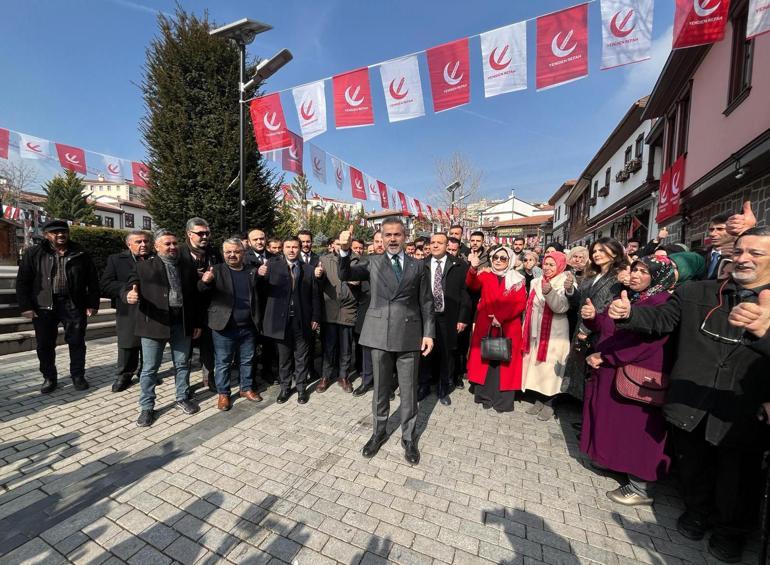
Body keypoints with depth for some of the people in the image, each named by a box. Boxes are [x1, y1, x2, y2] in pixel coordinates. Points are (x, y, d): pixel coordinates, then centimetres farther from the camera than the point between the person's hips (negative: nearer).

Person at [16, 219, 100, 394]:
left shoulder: (80, 254, 4)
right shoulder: (33, 253, 4)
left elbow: (93, 281, 4)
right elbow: (23, 281, 4)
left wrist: (93, 304, -1)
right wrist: (25, 306, -3)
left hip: (74, 305, -1)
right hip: (44, 306, 1)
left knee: (77, 342, 5)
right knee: (45, 345, 9)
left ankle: (78, 376, 18)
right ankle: (49, 378, 24)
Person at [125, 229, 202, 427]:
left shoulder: (188, 267, 8)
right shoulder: (144, 267, 1)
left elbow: (195, 297, 9)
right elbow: (127, 290, -3)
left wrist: (198, 323, 8)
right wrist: (129, 296, -28)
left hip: (182, 324, 2)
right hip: (154, 323, -2)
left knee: (182, 364, 13)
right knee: (149, 368, 7)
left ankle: (182, 398, 30)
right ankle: (147, 407, 23)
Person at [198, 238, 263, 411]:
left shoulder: (253, 271, 5)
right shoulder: (216, 271, -3)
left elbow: (259, 295, 6)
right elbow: (202, 290, -14)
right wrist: (205, 281, -37)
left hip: (248, 327, 3)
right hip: (224, 327, -2)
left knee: (247, 361, 16)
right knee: (223, 362, 9)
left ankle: (246, 388, 33)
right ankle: (223, 393, 27)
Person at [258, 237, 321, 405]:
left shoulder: (308, 269, 2)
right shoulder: (273, 265, 0)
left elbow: (315, 295, 3)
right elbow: (263, 288, -10)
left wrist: (315, 318, -1)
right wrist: (260, 275, -31)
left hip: (302, 320, 0)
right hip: (281, 319, 0)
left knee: (302, 356, 12)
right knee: (284, 356, 14)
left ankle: (301, 388, 27)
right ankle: (285, 387, 30)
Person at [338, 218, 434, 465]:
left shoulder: (417, 266, 5)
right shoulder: (373, 262, 6)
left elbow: (426, 302, 5)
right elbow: (345, 275, -4)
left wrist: (428, 333, -1)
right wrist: (344, 250, -21)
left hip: (409, 334, 0)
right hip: (380, 333, 0)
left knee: (409, 389, 10)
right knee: (380, 387, 15)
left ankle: (408, 437, 30)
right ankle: (378, 432, 36)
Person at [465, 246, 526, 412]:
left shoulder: (517, 280, 4)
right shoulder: (485, 276, 7)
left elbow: (520, 304, -6)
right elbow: (471, 285, -13)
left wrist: (501, 317, -16)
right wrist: (473, 268, -32)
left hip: (508, 327, -1)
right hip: (485, 326, 1)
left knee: (505, 362, 4)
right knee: (485, 360, 7)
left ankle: (502, 399, 16)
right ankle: (484, 395, 21)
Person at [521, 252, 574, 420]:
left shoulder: (565, 282, -9)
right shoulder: (536, 282, 9)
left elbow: (561, 307, -26)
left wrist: (549, 292, -42)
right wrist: (526, 329, 13)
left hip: (554, 333, -6)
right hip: (535, 332, 6)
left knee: (550, 367, 1)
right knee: (537, 365, 11)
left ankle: (549, 403, 16)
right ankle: (540, 399, 24)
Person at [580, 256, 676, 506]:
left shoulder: (662, 303, -16)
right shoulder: (628, 297, 10)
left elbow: (644, 343, -23)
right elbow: (609, 327, 13)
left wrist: (604, 357, -18)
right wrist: (593, 317, -9)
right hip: (612, 373, 8)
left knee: (634, 427, 3)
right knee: (615, 423, 18)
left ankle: (642, 487, 19)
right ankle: (616, 461, 37)